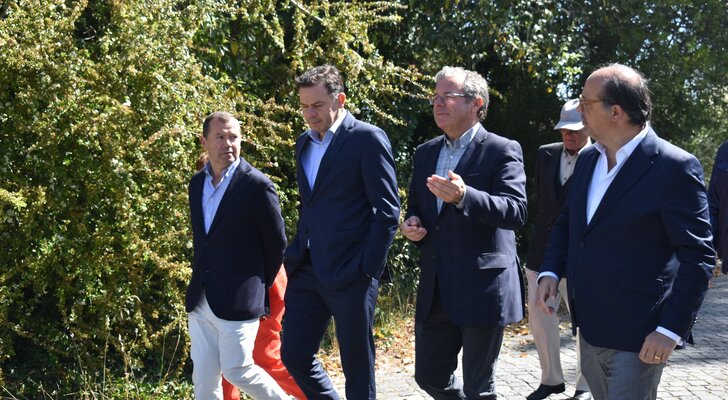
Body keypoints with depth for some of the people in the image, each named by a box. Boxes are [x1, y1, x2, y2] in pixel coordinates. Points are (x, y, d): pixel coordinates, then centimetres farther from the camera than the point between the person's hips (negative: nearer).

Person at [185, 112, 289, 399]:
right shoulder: (197, 183, 10)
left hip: (237, 300, -6)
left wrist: (259, 286, 4)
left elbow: (276, 243, -4)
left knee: (237, 370, -3)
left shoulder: (256, 184, -11)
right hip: (200, 299, 6)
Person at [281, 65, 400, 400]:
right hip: (307, 271, 7)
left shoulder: (368, 139, -9)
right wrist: (296, 255, 14)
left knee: (357, 366, 4)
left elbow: (387, 209, -12)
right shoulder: (304, 142, 14)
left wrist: (368, 269, -16)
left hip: (350, 273, -7)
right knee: (294, 355, 9)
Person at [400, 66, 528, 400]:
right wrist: (412, 223, -1)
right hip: (434, 290, 6)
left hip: (482, 289, -6)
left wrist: (463, 196, -34)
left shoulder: (502, 151, -7)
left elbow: (516, 211, -19)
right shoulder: (425, 153, 12)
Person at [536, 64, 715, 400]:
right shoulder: (587, 159, 8)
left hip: (637, 335, -7)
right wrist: (550, 271, 2)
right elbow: (567, 223, 19)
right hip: (590, 328, 7)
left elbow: (698, 256, -15)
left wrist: (671, 330, -18)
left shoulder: (674, 167, -15)